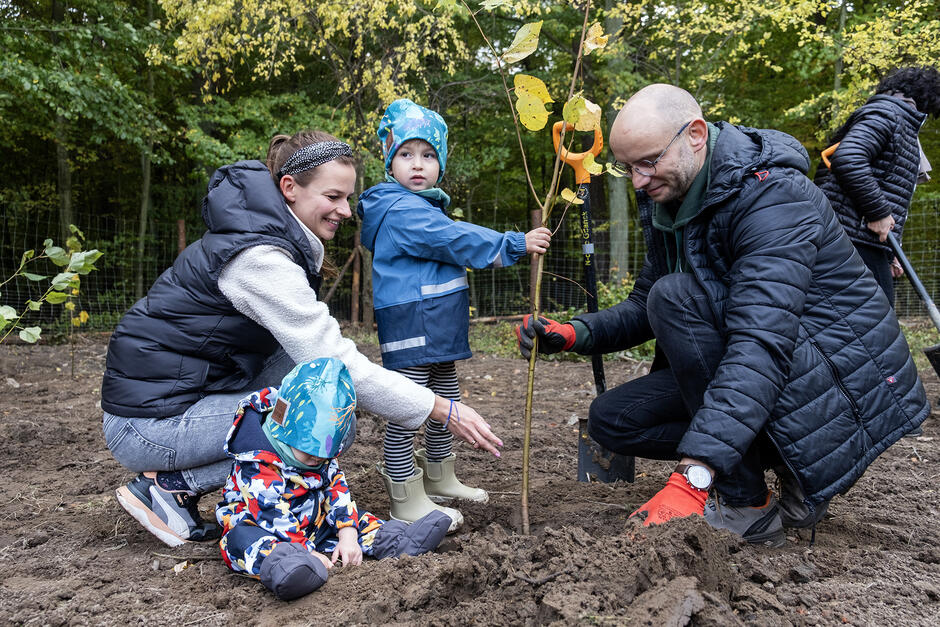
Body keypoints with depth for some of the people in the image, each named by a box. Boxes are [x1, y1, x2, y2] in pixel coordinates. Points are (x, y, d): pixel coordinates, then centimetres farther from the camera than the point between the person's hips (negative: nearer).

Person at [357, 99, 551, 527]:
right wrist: (516, 245, -14)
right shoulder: (400, 210, -15)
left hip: (437, 327, 11)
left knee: (446, 399, 20)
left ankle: (440, 479, 36)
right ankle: (407, 501, 2)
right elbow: (457, 239, -19)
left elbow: (451, 246, 28)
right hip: (409, 325, -11)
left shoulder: (425, 208, 19)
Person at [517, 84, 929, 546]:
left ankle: (746, 507, -19)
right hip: (740, 371, 8)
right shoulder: (667, 202, 3)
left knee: (677, 296, -29)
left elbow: (763, 341, -37)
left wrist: (693, 476, -44)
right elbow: (643, 306, 10)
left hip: (838, 382, -8)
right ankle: (788, 463, 1)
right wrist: (575, 334, -11)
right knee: (609, 418, -2)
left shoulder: (772, 196, -25)